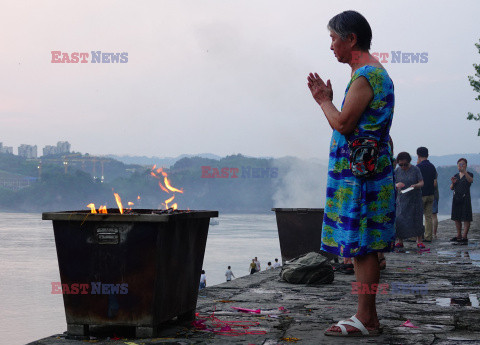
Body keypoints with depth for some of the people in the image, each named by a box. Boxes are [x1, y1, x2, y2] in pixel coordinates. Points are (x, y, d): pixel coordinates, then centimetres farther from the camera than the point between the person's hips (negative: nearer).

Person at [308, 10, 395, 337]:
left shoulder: (365, 75, -14)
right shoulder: (375, 72, 20)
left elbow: (343, 124, -19)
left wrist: (324, 100, -3)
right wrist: (327, 99, 19)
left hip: (359, 175, -10)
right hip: (365, 172, 10)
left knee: (362, 247, -8)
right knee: (364, 248, 11)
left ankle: (365, 319, -5)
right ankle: (368, 317, 16)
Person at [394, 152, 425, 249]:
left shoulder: (415, 169, -3)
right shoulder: (397, 171, 3)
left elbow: (421, 183, -5)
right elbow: (393, 184, 4)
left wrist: (415, 185, -27)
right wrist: (397, 185, -19)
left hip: (415, 198, -1)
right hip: (402, 199, 1)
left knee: (417, 219, -1)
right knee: (399, 220, -7)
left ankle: (419, 241, 11)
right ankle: (400, 241, 2)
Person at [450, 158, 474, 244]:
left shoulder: (469, 174, -1)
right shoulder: (456, 176, 15)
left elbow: (470, 180, -24)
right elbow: (451, 188, 16)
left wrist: (464, 171, -36)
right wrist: (453, 183, -6)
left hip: (465, 198, -6)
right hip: (456, 198, 6)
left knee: (466, 218, -8)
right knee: (457, 218, 9)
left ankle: (464, 237, -10)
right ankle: (459, 236, 18)